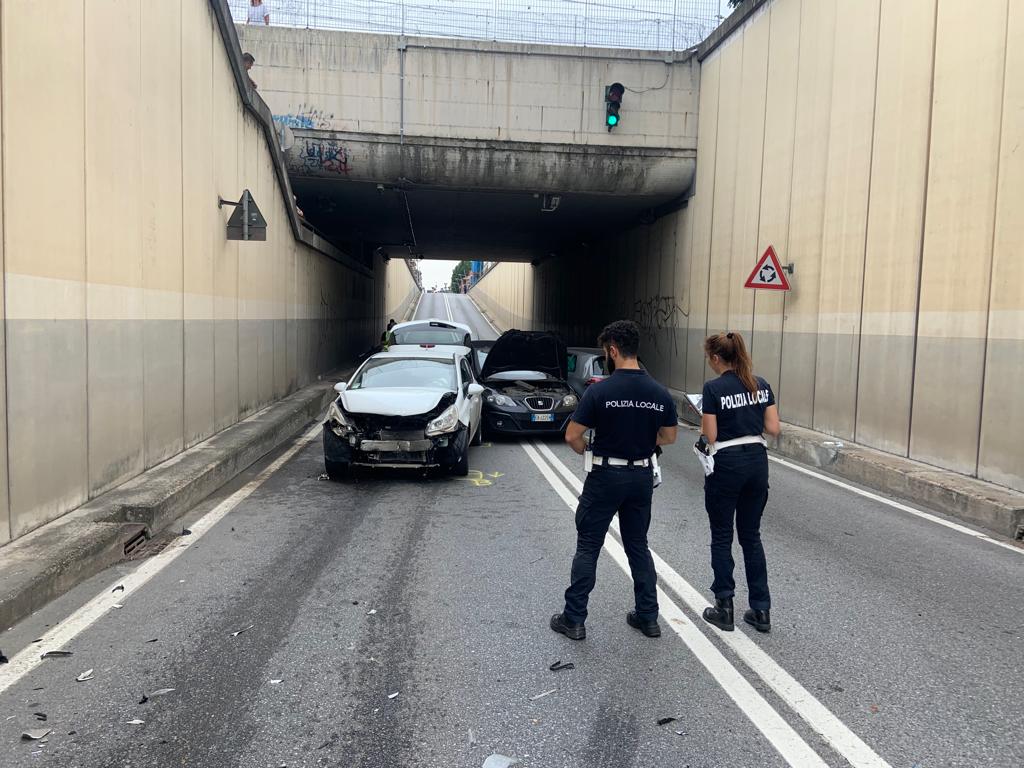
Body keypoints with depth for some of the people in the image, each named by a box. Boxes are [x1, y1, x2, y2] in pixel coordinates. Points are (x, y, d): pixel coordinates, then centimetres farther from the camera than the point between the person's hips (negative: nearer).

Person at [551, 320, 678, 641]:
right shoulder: (660, 393, -3)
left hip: (605, 476, -4)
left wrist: (588, 452, 6)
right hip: (642, 476, 4)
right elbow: (669, 437, 9)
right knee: (638, 546, 17)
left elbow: (572, 436, -14)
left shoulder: (599, 391, -16)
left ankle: (574, 619, 11)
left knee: (588, 548, 6)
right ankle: (648, 617, 23)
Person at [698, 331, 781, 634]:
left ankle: (724, 609, 15)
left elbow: (710, 436, -12)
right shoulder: (761, 384, 5)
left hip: (727, 464, -6)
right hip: (757, 461, 6)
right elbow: (773, 428, 5)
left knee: (722, 537, 8)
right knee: (751, 536, 15)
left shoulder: (714, 388, -13)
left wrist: (704, 427, 8)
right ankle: (761, 610, 17)